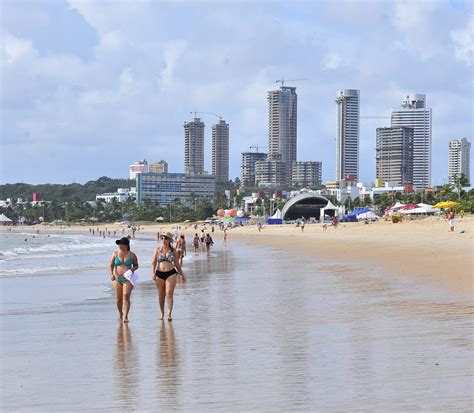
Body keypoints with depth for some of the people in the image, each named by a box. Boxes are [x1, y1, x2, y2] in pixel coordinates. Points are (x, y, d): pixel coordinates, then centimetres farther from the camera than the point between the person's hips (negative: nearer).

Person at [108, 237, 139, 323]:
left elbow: (136, 265, 14)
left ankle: (125, 316, -19)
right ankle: (120, 314, 31)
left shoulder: (131, 255, 4)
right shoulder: (115, 254, 7)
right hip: (117, 278, 2)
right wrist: (111, 274, -12)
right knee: (119, 298, 6)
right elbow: (110, 265, 6)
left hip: (128, 278, -2)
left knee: (126, 296, -17)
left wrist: (133, 269, -8)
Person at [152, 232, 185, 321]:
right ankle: (162, 313, 21)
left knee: (169, 294, -10)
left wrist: (181, 274, 15)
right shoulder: (157, 249, 6)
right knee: (161, 295, 7)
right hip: (159, 274, 1)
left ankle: (169, 314, -11)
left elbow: (177, 264, 14)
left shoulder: (173, 251, 6)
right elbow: (153, 262, 2)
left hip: (171, 273, -1)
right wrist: (153, 273, -10)